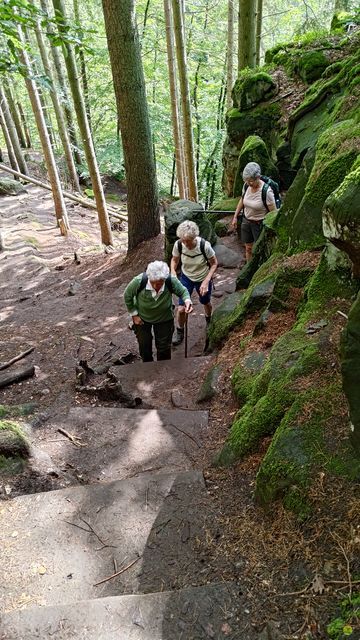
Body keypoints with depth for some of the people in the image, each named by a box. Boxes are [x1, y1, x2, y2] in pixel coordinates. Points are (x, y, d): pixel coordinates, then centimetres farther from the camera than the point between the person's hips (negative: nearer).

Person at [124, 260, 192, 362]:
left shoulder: (171, 281, -33)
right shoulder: (139, 281, -35)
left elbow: (183, 291, -11)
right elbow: (127, 296, -14)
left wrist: (187, 300, -33)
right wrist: (134, 314, -10)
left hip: (164, 319, 0)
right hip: (142, 318, 0)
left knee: (164, 348, 13)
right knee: (144, 346, 17)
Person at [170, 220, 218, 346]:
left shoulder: (204, 245, -32)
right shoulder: (178, 245, -24)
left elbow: (214, 264, -16)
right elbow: (174, 260, -3)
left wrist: (206, 282, -26)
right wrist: (173, 272, -23)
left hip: (203, 279, -1)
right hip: (186, 278, 1)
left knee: (206, 303, 24)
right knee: (181, 309, -5)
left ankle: (208, 319, 60)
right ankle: (179, 331, 25)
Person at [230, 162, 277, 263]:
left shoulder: (266, 191, -26)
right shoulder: (246, 186, -9)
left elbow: (273, 212, -21)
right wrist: (235, 217, 12)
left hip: (260, 223, -6)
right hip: (246, 221, 6)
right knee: (248, 248, 17)